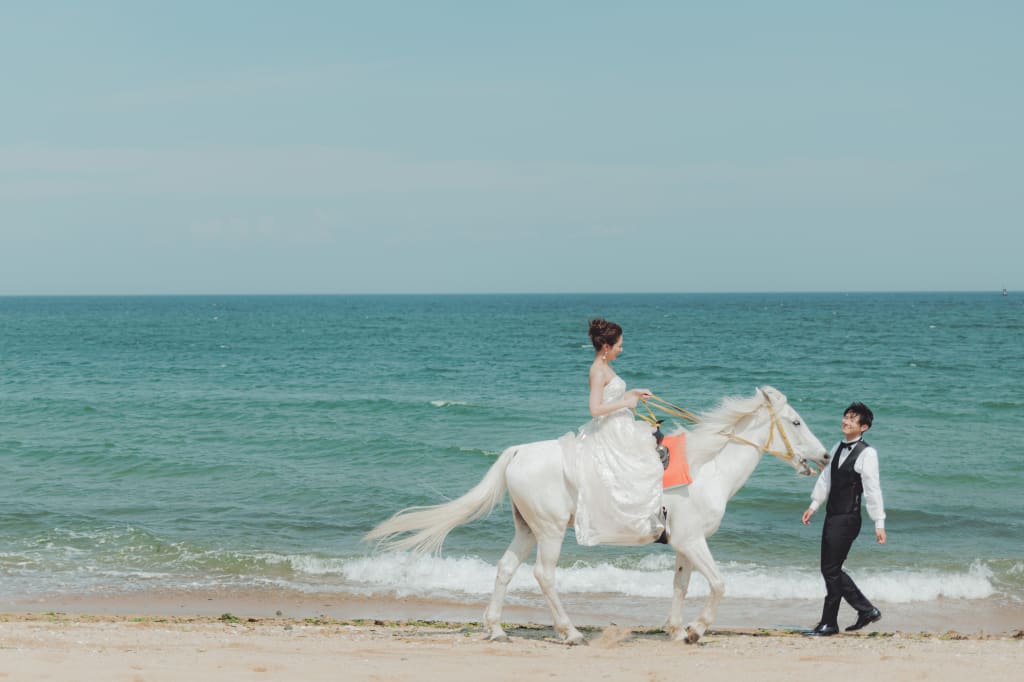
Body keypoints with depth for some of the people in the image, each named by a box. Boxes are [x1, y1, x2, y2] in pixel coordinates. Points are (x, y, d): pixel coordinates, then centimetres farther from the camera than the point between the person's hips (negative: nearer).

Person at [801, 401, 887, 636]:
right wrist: (814, 505, 18)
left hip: (847, 519, -8)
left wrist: (879, 523, -15)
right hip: (832, 517, 8)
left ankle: (829, 623, 7)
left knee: (831, 570, -5)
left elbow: (872, 489, -14)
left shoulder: (867, 453, -12)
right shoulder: (839, 447, 12)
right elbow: (826, 477, 20)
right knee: (830, 569, 12)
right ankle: (866, 610, 22)